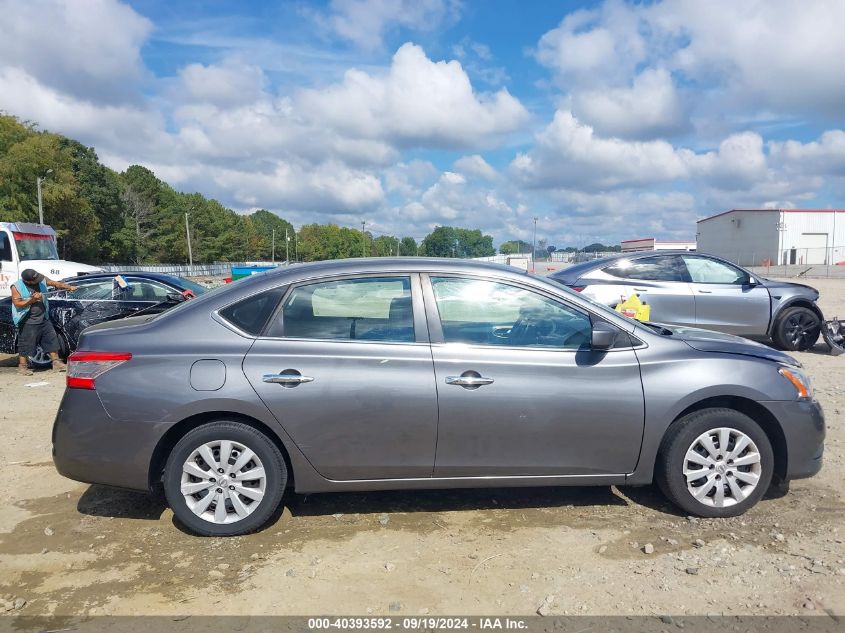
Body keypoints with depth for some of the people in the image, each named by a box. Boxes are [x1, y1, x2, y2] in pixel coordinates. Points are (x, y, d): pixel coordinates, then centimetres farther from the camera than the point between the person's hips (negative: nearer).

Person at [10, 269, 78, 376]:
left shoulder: (42, 280, 0)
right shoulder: (16, 287, -11)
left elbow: (56, 284, 8)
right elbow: (17, 304, -14)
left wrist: (69, 287, -2)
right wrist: (32, 300, -23)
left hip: (44, 318, 5)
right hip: (28, 322, -5)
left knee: (52, 340, 6)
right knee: (25, 344, 1)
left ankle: (56, 363, 13)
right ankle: (22, 366, 12)